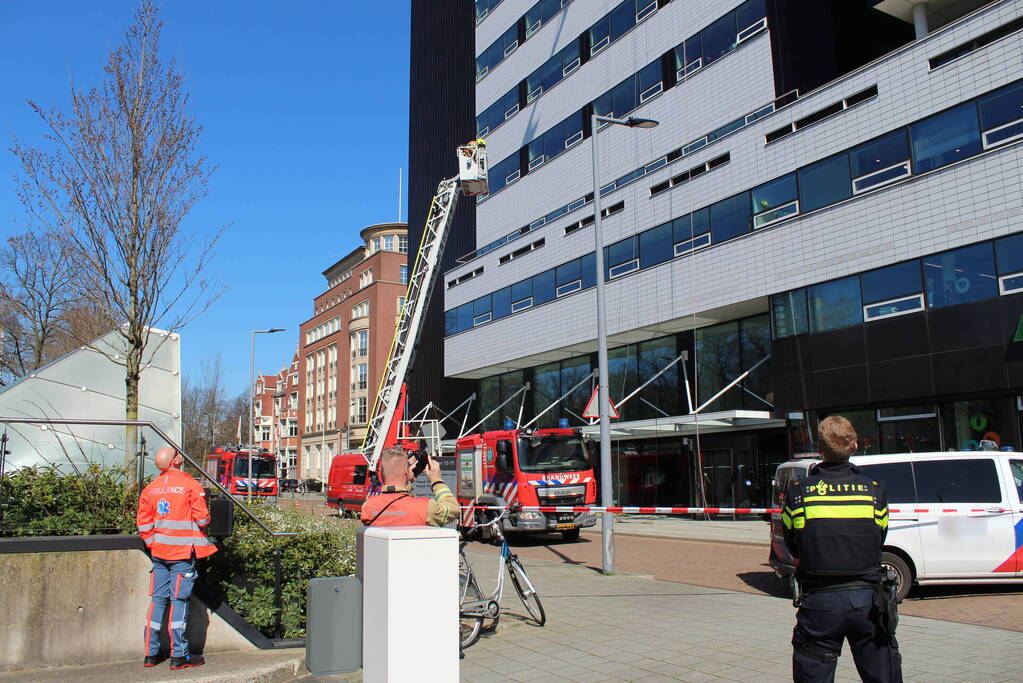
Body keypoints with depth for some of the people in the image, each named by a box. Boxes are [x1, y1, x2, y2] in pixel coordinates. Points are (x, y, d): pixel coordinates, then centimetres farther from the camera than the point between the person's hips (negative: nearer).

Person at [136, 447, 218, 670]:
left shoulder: (151, 487, 7)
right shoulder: (190, 484, -10)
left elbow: (143, 521, 7)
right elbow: (202, 518, -11)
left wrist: (152, 543, 16)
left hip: (159, 551, 5)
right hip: (182, 551, -5)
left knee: (157, 600, 11)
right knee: (179, 601, -2)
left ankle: (151, 653, 16)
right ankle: (179, 655, 2)